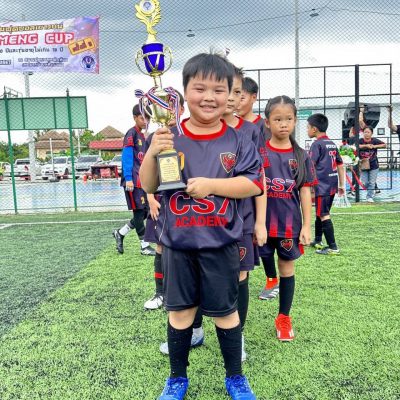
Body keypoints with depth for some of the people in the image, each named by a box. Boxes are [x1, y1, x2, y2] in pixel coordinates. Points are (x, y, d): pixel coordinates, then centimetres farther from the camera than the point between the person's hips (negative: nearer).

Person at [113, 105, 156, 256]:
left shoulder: (142, 136, 18)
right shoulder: (131, 134, -8)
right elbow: (127, 157, -15)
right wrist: (128, 179, -21)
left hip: (142, 180, 9)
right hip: (133, 180, -9)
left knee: (144, 212, 9)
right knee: (139, 212, -2)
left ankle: (120, 233, 22)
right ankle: (145, 246, 6)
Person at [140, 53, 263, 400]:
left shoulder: (236, 140, -3)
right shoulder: (170, 137, -2)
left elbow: (255, 184, -8)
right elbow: (148, 186, -1)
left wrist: (211, 184, -19)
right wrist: (152, 154, -20)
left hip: (221, 245, -1)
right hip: (177, 244, 1)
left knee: (225, 311, 12)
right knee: (180, 310, 14)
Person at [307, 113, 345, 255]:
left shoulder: (316, 144, -10)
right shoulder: (332, 144, 14)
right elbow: (340, 166, 17)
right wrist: (341, 185, 21)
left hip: (322, 186, -9)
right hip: (332, 186, 9)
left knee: (324, 216, -5)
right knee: (320, 213, 19)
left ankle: (333, 247, -5)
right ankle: (318, 241, 30)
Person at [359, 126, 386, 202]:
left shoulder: (374, 140, -5)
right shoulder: (360, 141, -6)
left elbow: (384, 145, -7)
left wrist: (375, 146, -17)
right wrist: (366, 145, -27)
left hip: (374, 165, 0)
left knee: (372, 183, 3)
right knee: (365, 183, 3)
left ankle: (370, 197, 15)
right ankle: (372, 191, 33)